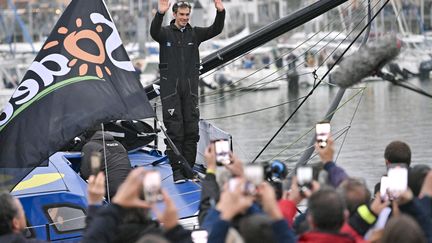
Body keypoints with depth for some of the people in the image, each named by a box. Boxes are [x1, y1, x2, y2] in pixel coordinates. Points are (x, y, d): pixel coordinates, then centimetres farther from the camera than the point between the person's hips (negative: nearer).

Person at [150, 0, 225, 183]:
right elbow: (154, 31, -23)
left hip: (190, 87, 4)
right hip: (170, 88, -3)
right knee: (174, 131, -5)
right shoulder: (165, 33, 0)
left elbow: (216, 30, -4)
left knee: (191, 130, 4)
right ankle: (177, 171, -5)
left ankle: (189, 169, 10)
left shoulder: (194, 33, 9)